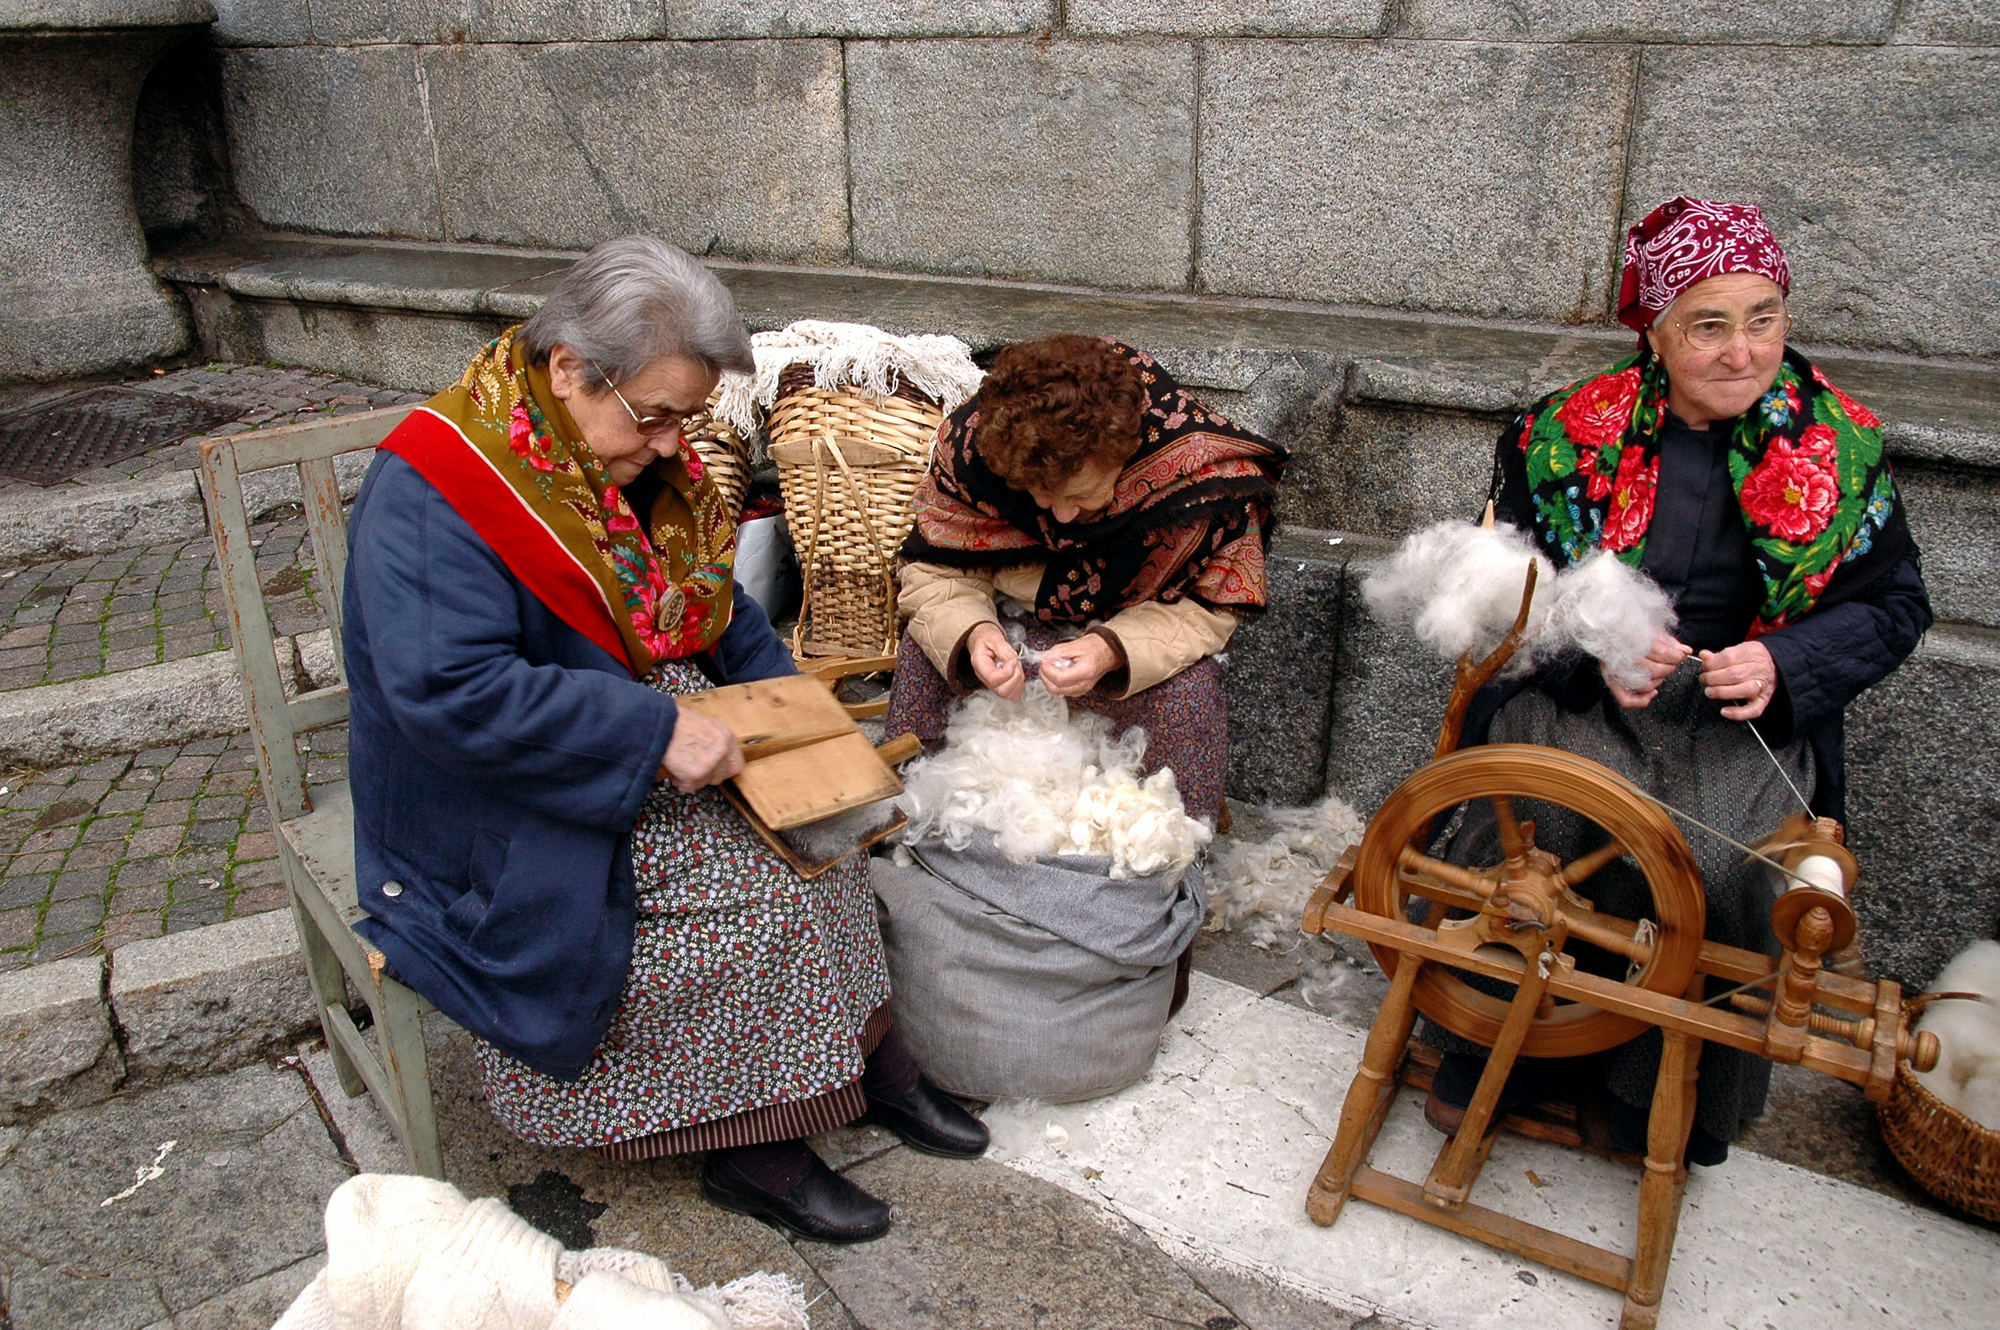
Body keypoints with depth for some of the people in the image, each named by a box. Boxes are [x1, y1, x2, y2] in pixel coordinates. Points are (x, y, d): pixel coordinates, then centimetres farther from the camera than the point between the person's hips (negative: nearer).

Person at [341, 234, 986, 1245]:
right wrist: (657, 732, -31)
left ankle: (863, 1061, 3)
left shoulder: (637, 457, 3)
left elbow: (715, 604, 16)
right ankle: (755, 1149, -4)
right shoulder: (434, 489, -22)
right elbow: (450, 692, -31)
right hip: (504, 821, -8)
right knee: (763, 885, -20)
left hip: (652, 766, 8)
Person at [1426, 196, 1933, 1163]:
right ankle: (1492, 1057, -6)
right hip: (1577, 692, 0)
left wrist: (1783, 663, -12)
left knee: (1718, 858, -28)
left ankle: (1657, 1097, -3)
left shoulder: (1843, 446, 2)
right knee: (1542, 822, -29)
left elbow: (1894, 604, 8)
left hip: (1748, 709, 1)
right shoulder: (1567, 433, -1)